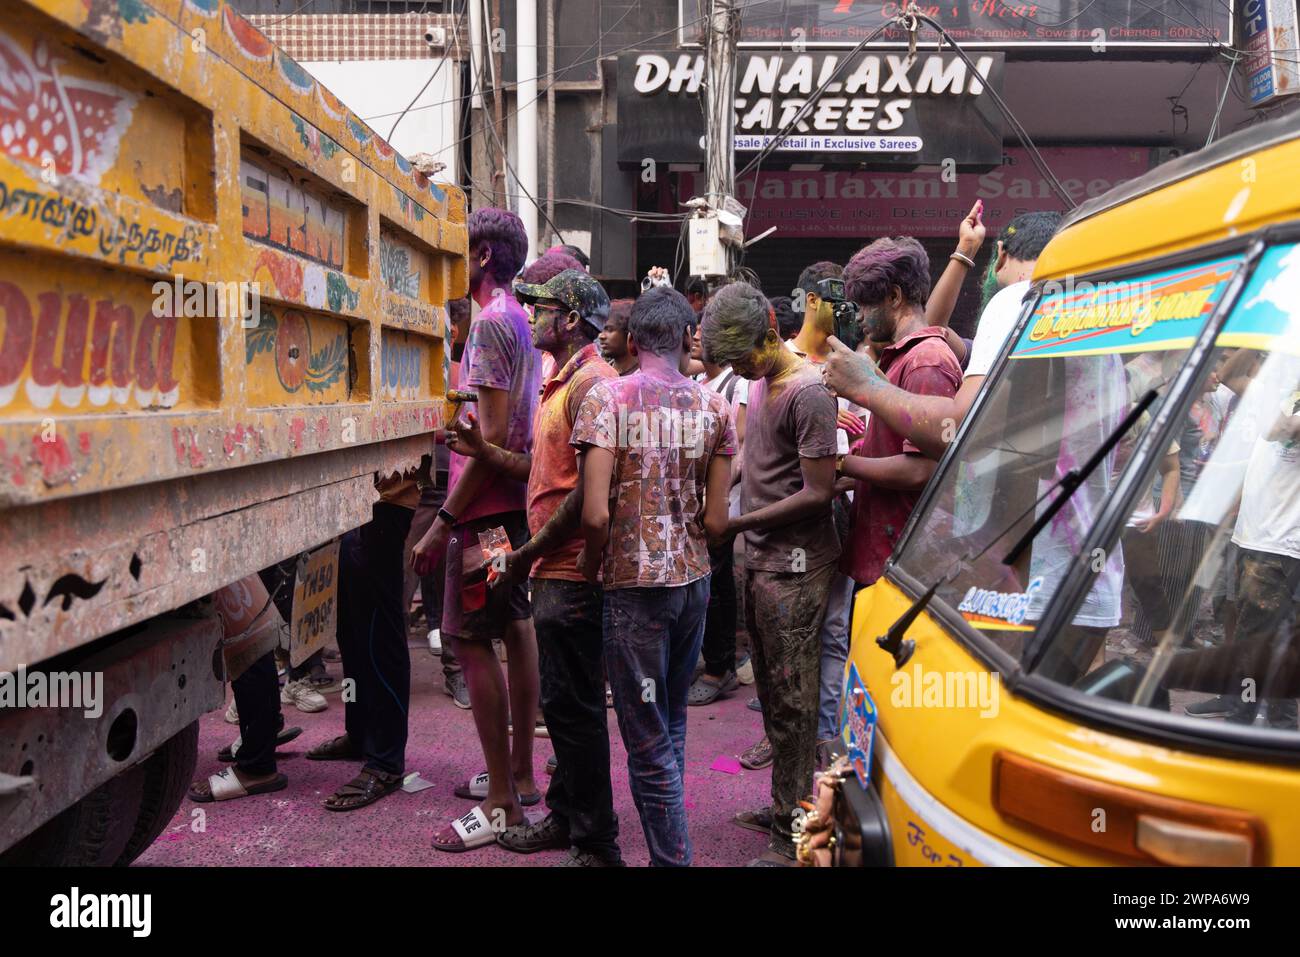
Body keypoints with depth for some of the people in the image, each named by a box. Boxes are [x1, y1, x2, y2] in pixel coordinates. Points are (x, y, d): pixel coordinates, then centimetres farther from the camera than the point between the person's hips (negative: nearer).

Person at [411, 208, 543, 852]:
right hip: (516, 501, 10)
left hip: (487, 506, -10)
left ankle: (502, 804, -1)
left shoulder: (491, 322, -15)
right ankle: (520, 774, 26)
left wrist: (444, 521, -21)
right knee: (515, 629, 15)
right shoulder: (521, 320, 15)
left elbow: (493, 436, -22)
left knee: (470, 640, -7)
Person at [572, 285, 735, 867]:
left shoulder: (607, 397, -10)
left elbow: (596, 515, -18)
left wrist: (590, 568, 0)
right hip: (694, 582, 5)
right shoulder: (712, 406, 2)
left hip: (635, 585, -5)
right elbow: (716, 520, 1)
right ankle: (672, 839, 35)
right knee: (672, 723, 22)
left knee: (648, 741, 3)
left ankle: (672, 856, 10)